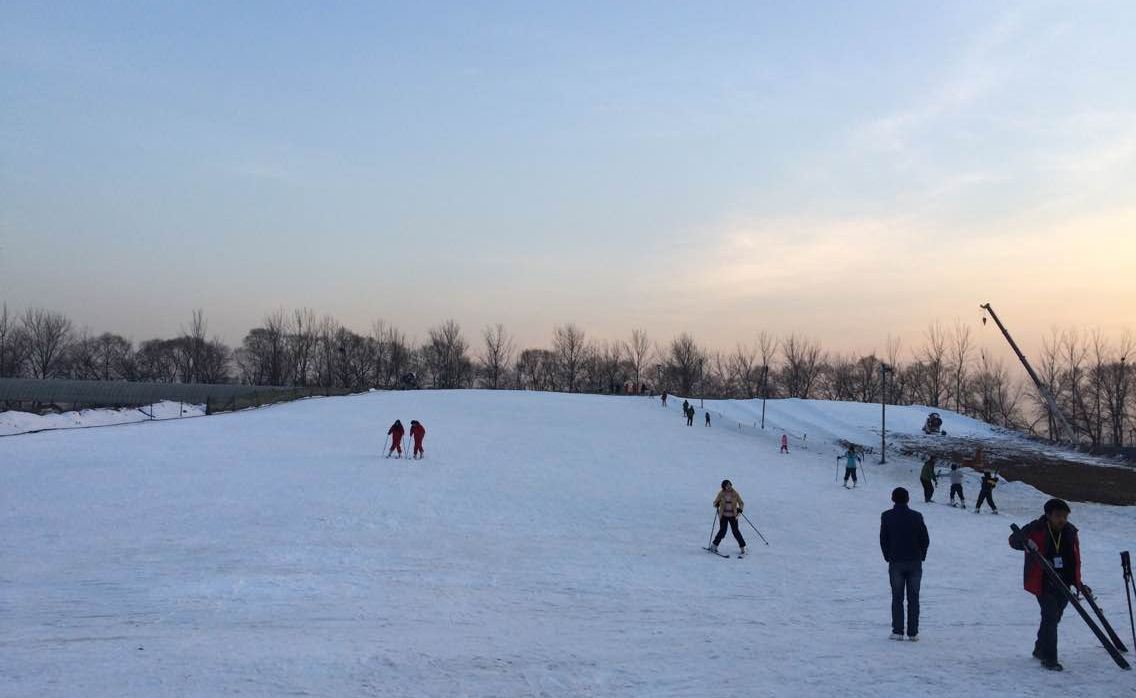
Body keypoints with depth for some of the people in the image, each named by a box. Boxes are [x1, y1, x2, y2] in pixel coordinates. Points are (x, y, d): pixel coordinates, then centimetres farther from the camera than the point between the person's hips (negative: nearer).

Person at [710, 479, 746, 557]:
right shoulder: (721, 494, -3)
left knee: (736, 531, -5)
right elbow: (715, 502, 8)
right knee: (722, 531, -5)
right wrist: (717, 504, -16)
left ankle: (743, 548, 4)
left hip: (733, 516, 0)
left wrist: (740, 510, -15)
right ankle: (714, 546, 13)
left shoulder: (735, 494, -3)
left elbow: (741, 503, 5)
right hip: (723, 516, 0)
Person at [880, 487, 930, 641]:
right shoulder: (917, 516, -3)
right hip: (915, 563, 1)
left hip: (895, 563, -1)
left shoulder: (887, 516, -4)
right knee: (913, 598, 7)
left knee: (897, 598, 7)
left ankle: (897, 631, 3)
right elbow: (926, 539, 0)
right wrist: (921, 556, 12)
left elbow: (883, 540, -1)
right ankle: (913, 632, 6)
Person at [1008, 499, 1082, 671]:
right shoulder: (1036, 530, -13)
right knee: (1051, 617, -13)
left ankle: (1040, 649, 38)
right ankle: (1049, 658, -4)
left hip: (1064, 584, 6)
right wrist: (1025, 542, -28)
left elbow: (1075, 560, 13)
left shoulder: (1071, 532, 3)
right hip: (1043, 583, -6)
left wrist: (1078, 583, 14)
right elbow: (1013, 540, -4)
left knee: (1053, 618, 17)